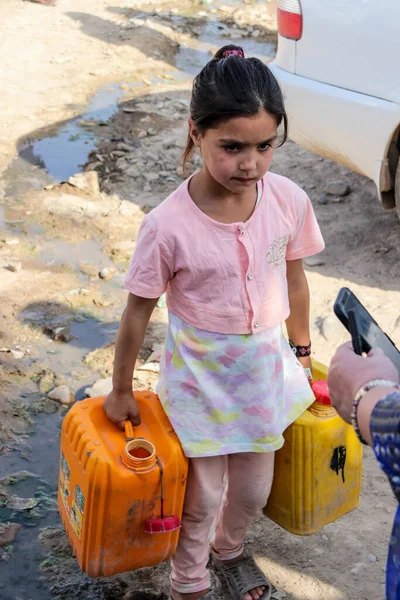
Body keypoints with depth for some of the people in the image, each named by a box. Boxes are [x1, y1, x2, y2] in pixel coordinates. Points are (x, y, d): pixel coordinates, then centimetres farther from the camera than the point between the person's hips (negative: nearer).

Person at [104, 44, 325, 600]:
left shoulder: (289, 201, -15)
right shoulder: (169, 226, -26)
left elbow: (294, 278, 2)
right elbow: (138, 310, -13)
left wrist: (301, 350, 13)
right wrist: (121, 391, -2)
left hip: (265, 366, 4)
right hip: (200, 373, -4)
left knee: (253, 491, 21)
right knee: (203, 495, 12)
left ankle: (229, 549, 54)